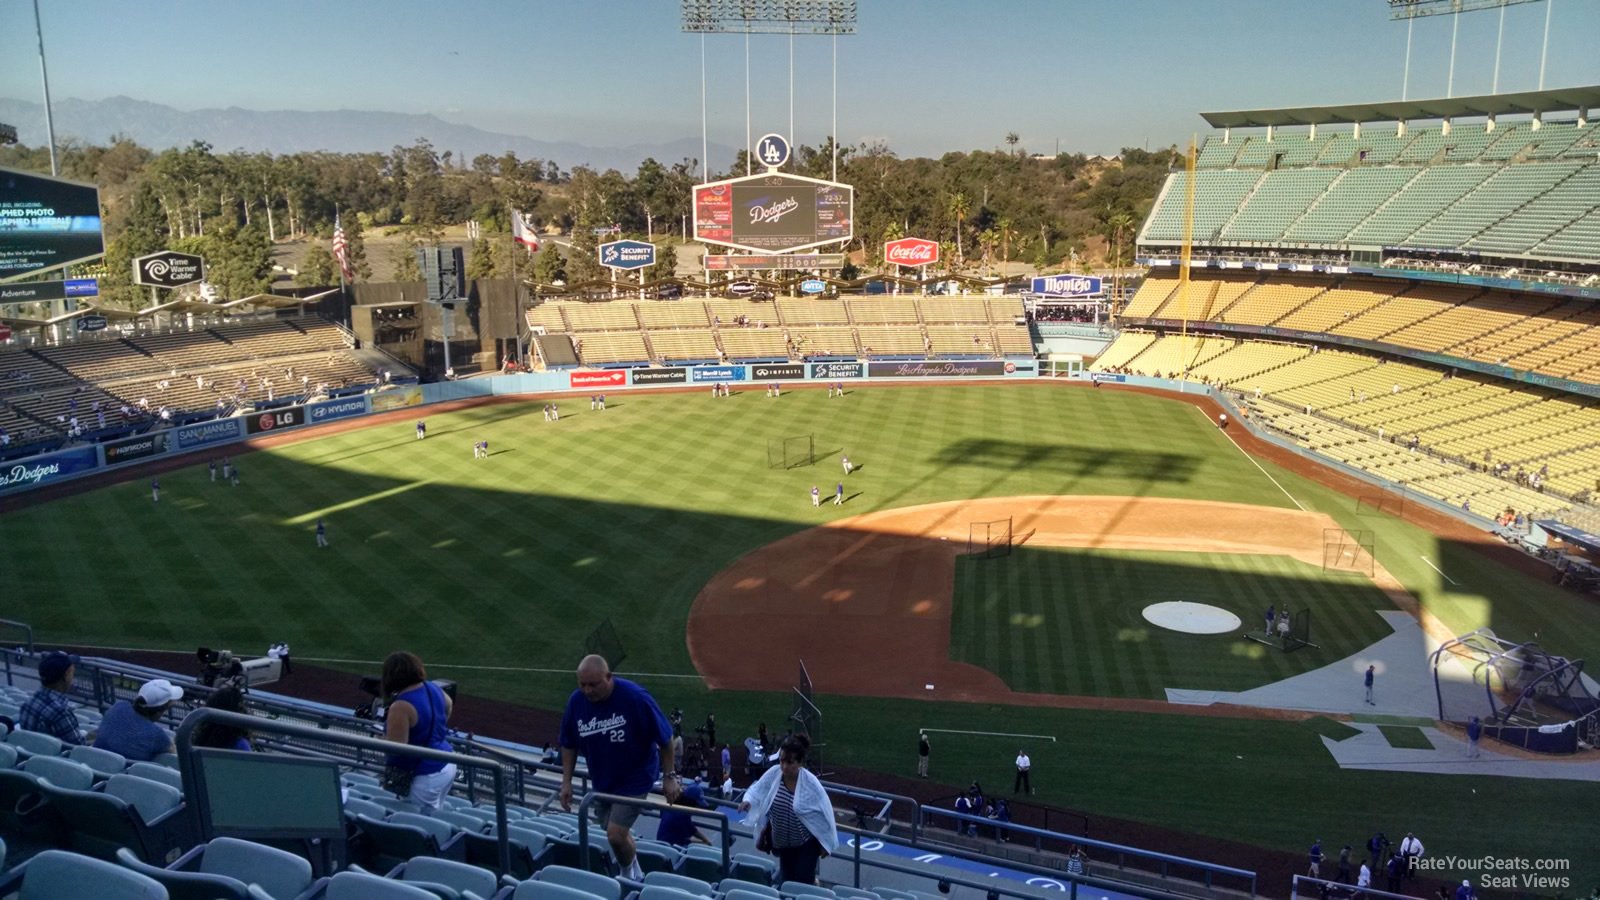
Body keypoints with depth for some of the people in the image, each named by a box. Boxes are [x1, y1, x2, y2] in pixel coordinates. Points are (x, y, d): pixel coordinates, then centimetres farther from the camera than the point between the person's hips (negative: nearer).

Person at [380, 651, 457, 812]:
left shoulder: (401, 707, -24)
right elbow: (449, 705, 24)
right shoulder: (433, 689, 2)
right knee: (434, 815, 20)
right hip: (447, 765, 9)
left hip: (426, 777, -9)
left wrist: (382, 738, -3)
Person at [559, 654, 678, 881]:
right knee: (618, 833, 17)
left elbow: (665, 738, -15)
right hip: (601, 780, 5)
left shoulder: (635, 697, -26)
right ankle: (635, 875, 44)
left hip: (634, 779, -5)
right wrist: (566, 782, 0)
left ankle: (629, 875, 19)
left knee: (616, 835, -11)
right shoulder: (576, 701, -13)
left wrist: (669, 776, -11)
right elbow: (568, 745, 3)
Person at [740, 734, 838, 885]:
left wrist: (825, 843, -8)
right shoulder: (773, 774, -17)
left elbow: (824, 813, -15)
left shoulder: (810, 783, -24)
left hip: (807, 842, -4)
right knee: (787, 881, 18)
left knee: (803, 883, -3)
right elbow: (757, 790, -8)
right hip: (782, 841, 4)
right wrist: (748, 801, -33)